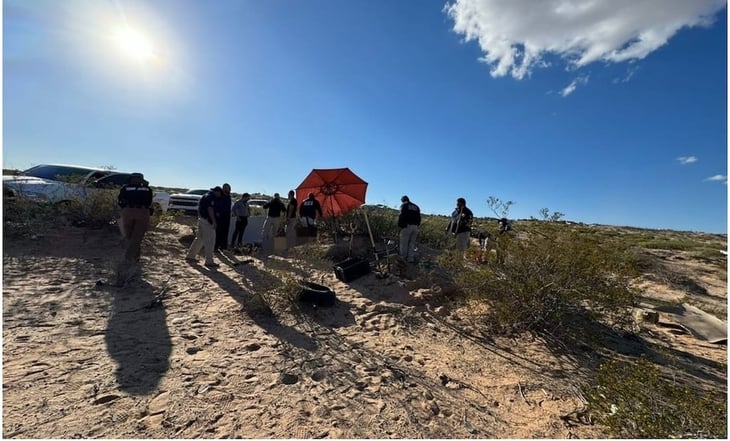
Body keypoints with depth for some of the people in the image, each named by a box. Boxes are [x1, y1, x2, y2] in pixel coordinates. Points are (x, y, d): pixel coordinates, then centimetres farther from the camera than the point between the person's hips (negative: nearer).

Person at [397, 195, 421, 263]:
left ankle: (403, 258, 3)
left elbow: (401, 216, -9)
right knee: (412, 243, 10)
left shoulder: (404, 206, 1)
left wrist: (400, 226, -5)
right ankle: (411, 258, 10)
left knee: (404, 243, 0)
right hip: (415, 227, 6)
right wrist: (417, 225, 17)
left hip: (407, 226, -6)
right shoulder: (416, 207, 21)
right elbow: (419, 218, 17)